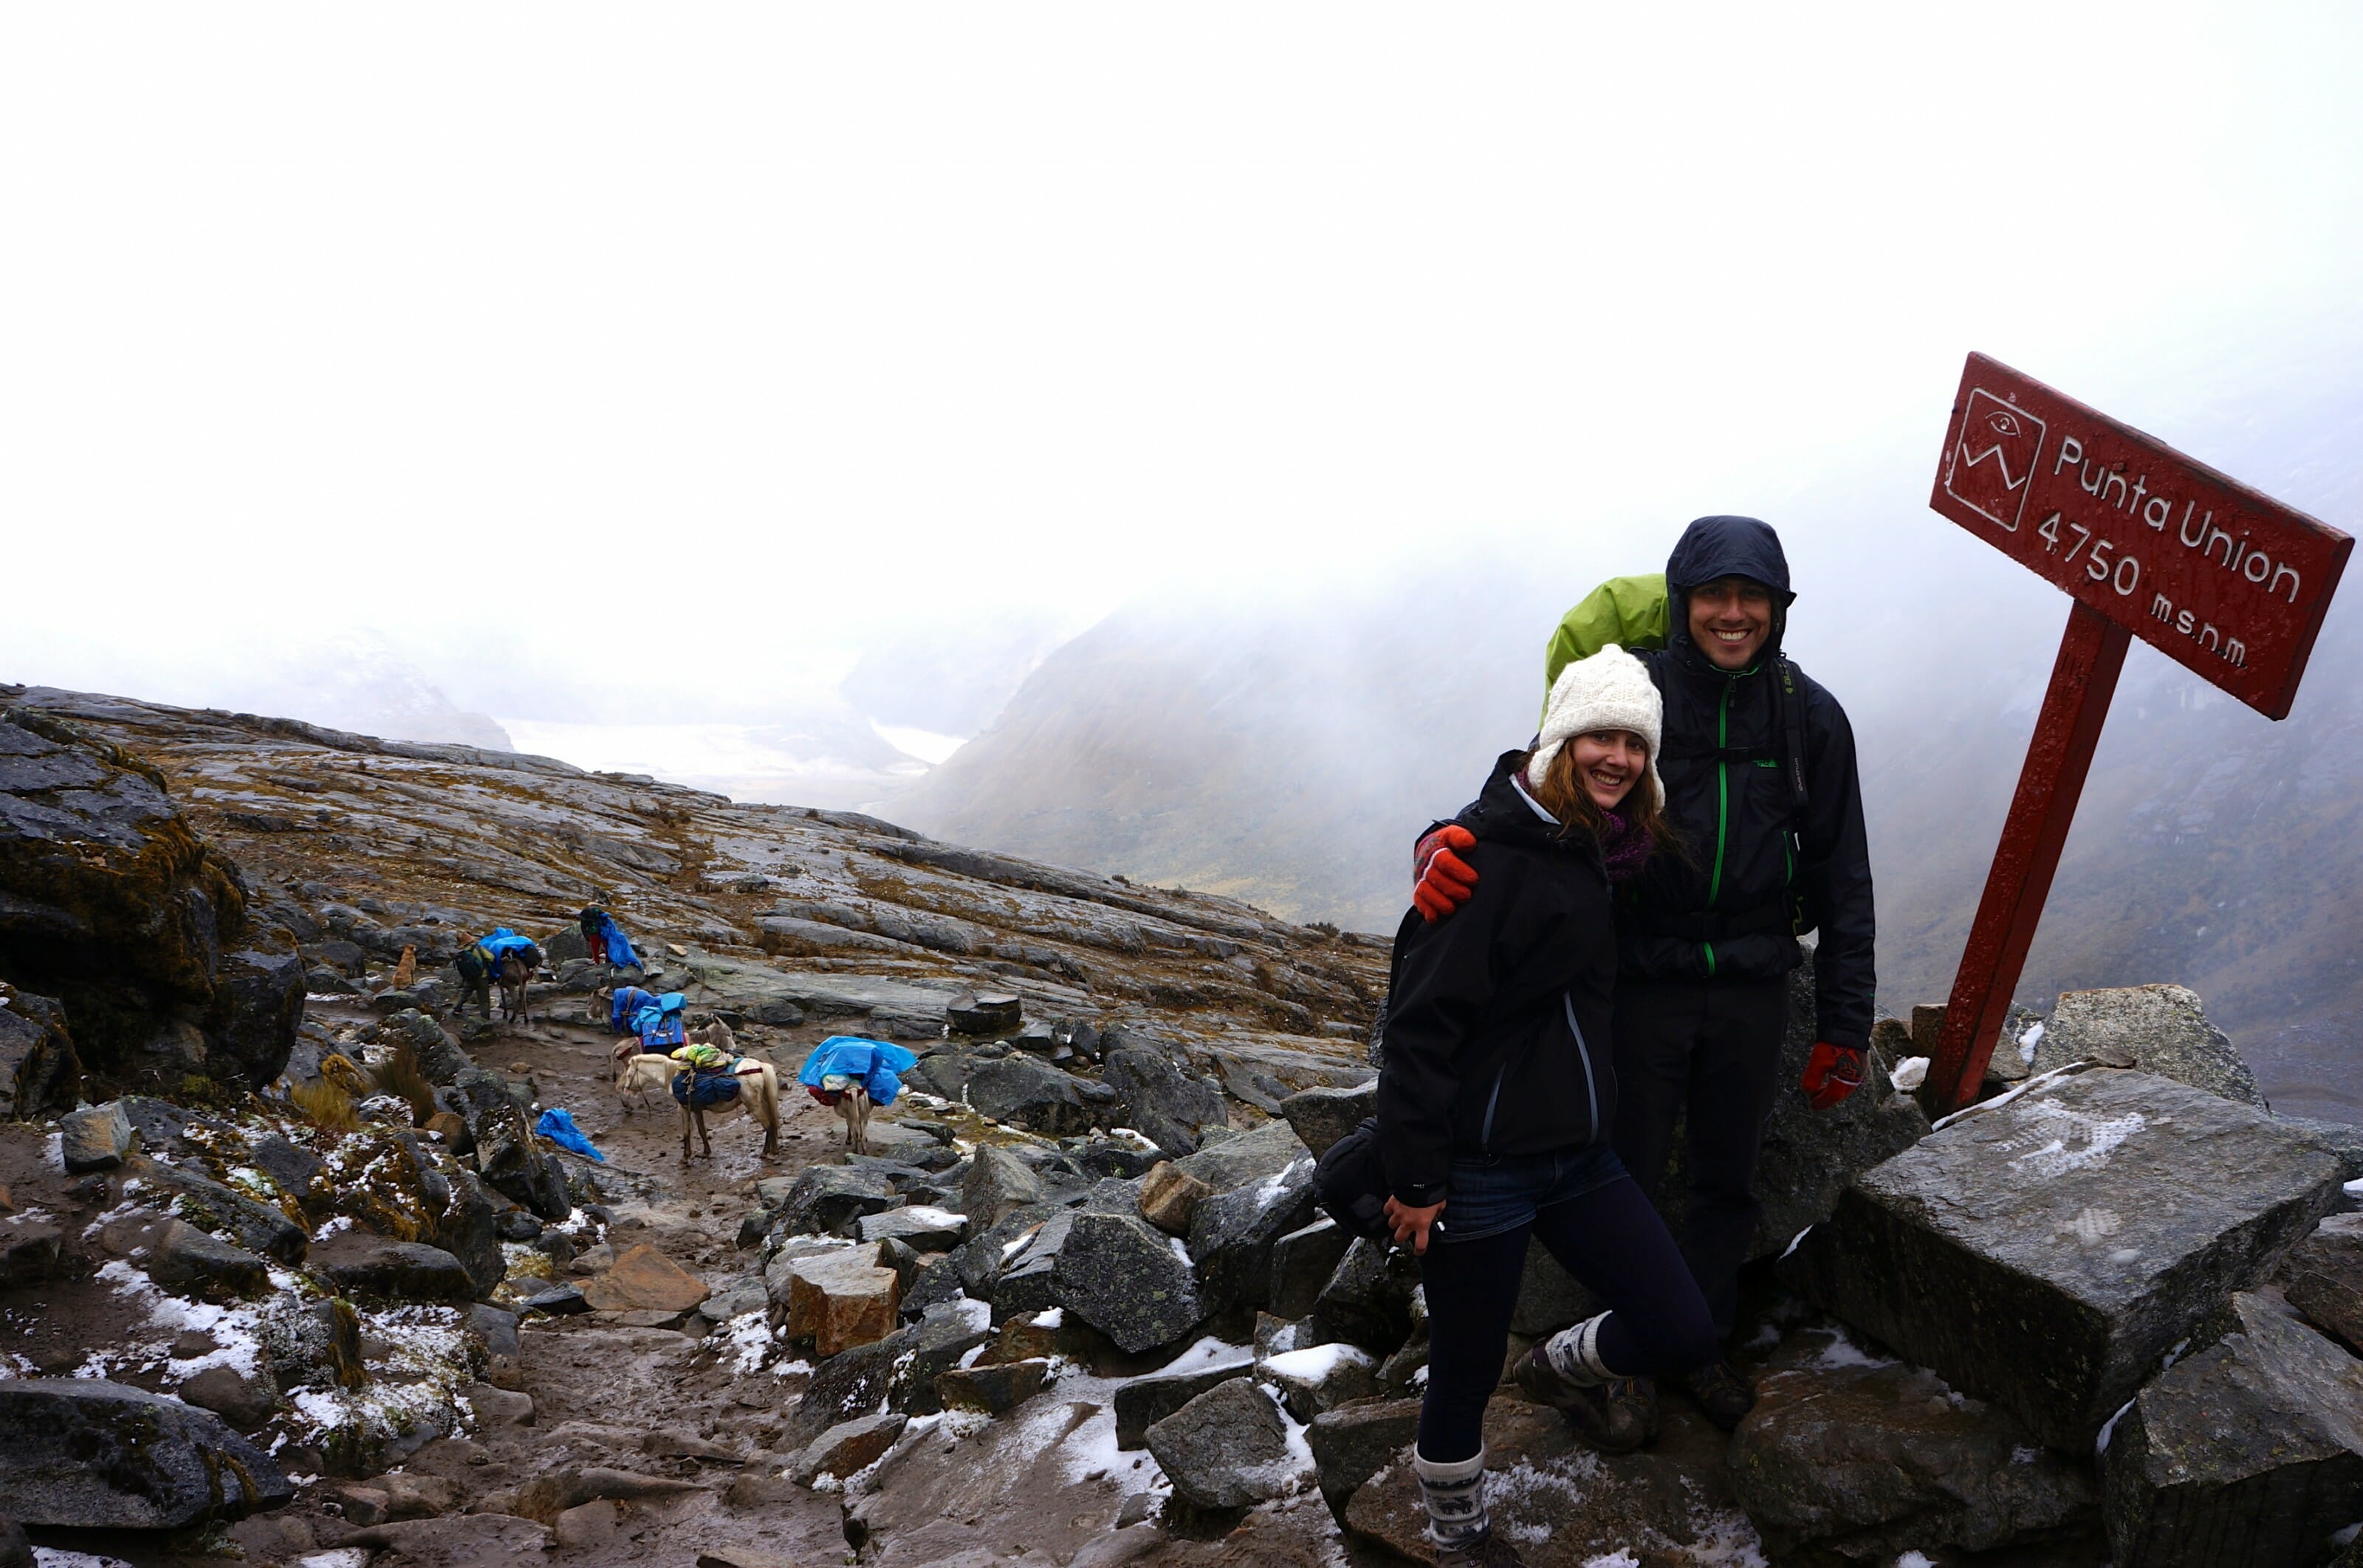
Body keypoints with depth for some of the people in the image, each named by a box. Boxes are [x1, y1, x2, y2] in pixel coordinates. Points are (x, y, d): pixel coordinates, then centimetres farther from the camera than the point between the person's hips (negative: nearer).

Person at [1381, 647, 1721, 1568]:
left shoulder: (1604, 851, 6)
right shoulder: (1489, 854, -20)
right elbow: (1421, 1022, -21)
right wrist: (1415, 1176, -19)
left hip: (1577, 1154, 7)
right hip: (1480, 1169, -7)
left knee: (1684, 1335, 6)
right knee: (1467, 1374, 8)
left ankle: (1563, 1367, 37)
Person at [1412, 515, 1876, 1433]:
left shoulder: (1811, 718, -4)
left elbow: (1841, 879, 2)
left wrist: (1843, 1029, 2)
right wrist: (1450, 843, -39)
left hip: (1753, 990, 2)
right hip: (1643, 983, -2)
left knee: (1727, 1183, 17)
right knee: (1630, 1179, 9)